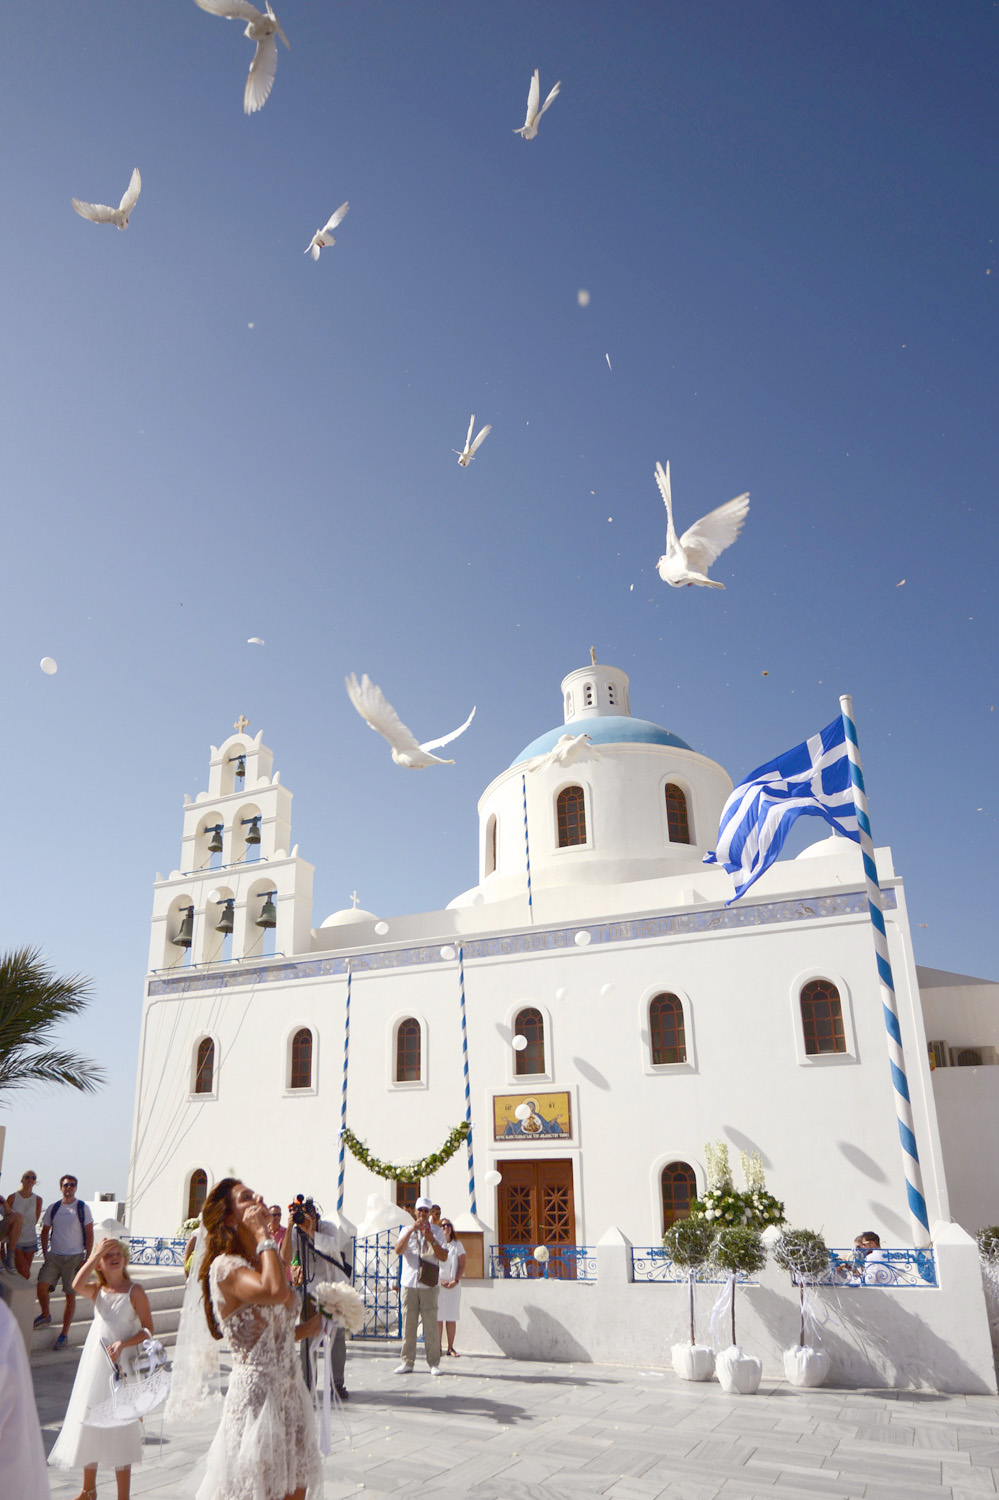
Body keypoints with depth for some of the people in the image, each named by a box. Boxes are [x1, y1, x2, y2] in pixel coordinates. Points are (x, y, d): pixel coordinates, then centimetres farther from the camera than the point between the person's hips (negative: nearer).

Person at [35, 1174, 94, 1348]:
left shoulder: (83, 1208, -2)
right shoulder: (52, 1208, 6)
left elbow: (89, 1234, -1)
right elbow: (45, 1232, 15)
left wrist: (87, 1259, -7)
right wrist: (45, 1254, 5)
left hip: (74, 1257, -3)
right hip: (54, 1255, 3)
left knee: (70, 1295, -1)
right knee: (42, 1285, -12)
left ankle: (64, 1333, 10)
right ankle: (45, 1316, 16)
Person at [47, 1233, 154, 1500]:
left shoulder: (134, 1291, -9)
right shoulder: (96, 1290, 1)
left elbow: (148, 1330, -11)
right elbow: (76, 1285, -23)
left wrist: (123, 1343, -25)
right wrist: (95, 1253, -22)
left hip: (121, 1368, -4)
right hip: (94, 1366, 4)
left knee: (120, 1431, 2)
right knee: (88, 1424, 16)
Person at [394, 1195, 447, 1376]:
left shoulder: (437, 1232, 10)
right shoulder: (407, 1230, 13)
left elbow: (444, 1257, 1)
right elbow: (398, 1250, -4)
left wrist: (432, 1240, -14)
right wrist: (411, 1231, -15)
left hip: (428, 1285, -1)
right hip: (409, 1283, 1)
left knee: (431, 1323, -3)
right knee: (408, 1323, 1)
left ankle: (434, 1363, 4)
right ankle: (407, 1362, 11)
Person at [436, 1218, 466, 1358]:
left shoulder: (457, 1245, 9)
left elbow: (462, 1265, 4)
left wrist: (455, 1281, -9)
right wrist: (440, 1281, -10)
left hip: (453, 1285, 1)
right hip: (437, 1284, -1)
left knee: (451, 1317, 1)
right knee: (438, 1316, -2)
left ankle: (451, 1347, 8)